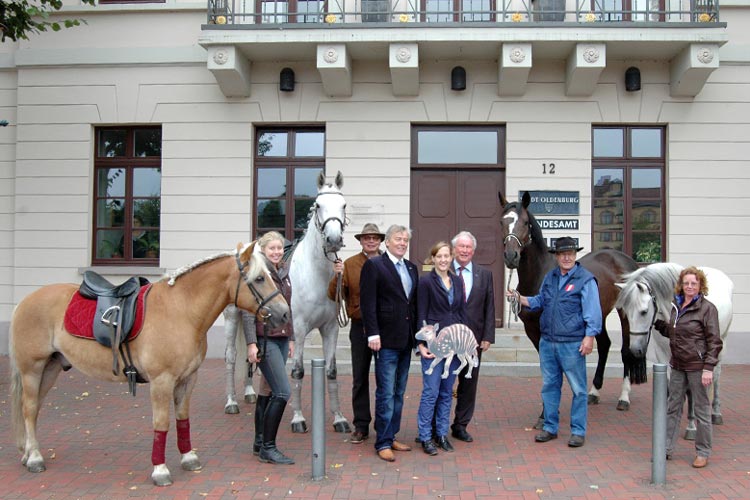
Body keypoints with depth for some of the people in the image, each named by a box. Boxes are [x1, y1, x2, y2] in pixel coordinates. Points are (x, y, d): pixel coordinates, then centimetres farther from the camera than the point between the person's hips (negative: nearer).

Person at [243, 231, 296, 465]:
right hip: (264, 340, -8)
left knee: (267, 390, 13)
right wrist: (251, 343, -18)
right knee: (283, 392, -11)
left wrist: (291, 338, 19)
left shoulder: (284, 273, 13)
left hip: (281, 339, 8)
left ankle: (260, 443, 22)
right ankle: (268, 448, -2)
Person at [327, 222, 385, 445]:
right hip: (360, 326, 0)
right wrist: (337, 276, -20)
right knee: (360, 378, 7)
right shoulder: (349, 264, 0)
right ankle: (361, 426, 17)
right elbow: (334, 296, -3)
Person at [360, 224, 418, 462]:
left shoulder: (411, 267, 14)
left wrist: (417, 333, 9)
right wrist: (373, 334, -17)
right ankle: (383, 443, 6)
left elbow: (414, 302, 15)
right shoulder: (373, 266, -6)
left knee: (399, 393, 13)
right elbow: (367, 303, -11)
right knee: (386, 393, -3)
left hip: (406, 340, 7)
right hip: (386, 340, -7)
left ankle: (391, 436, 23)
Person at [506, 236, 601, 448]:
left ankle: (578, 431, 14)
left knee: (578, 389, 3)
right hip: (547, 342, 6)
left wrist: (589, 336, -20)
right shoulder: (550, 277, 11)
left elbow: (593, 311, -12)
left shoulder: (585, 279, -9)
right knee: (549, 386, 14)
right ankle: (550, 427, 25)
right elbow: (539, 302, 23)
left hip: (572, 344, -6)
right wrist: (520, 298, 7)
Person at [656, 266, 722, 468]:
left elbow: (714, 341, -12)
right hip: (678, 365, 6)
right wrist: (657, 323, 3)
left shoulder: (707, 308, -10)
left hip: (697, 366, -6)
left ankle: (703, 453, 18)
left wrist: (708, 368, -17)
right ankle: (666, 448, 22)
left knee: (701, 409, 5)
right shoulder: (676, 306, 8)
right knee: (673, 407, 12)